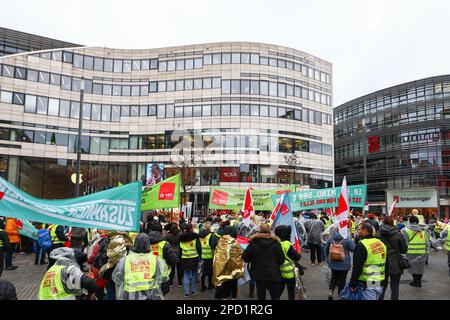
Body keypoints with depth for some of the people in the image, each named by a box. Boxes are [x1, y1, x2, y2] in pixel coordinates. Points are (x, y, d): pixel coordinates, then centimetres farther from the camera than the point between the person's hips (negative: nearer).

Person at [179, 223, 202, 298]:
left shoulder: (181, 237, 2)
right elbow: (198, 247, -8)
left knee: (186, 275, 9)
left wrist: (180, 257, 17)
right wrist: (200, 255, 4)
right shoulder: (195, 236, -8)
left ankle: (186, 292, 10)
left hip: (184, 258, 2)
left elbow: (180, 248, 9)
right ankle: (194, 290, 18)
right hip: (194, 257, -2)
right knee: (193, 274, 11)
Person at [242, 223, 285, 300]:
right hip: (273, 275, -1)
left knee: (261, 296, 16)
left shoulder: (253, 243, -6)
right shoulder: (275, 243, -8)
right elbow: (281, 260, -6)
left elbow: (245, 258, -1)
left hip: (259, 275, 1)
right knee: (275, 297, 12)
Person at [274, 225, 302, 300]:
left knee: (278, 292, 19)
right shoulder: (287, 244, -22)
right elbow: (296, 257, -15)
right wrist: (299, 255, 6)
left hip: (279, 273, 6)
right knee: (291, 294, 10)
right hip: (289, 273, -6)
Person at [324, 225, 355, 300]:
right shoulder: (347, 238, -16)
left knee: (334, 277, 19)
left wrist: (327, 258, 21)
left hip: (333, 262, 3)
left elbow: (326, 249, 5)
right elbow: (353, 249, -9)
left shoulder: (330, 238, -5)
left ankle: (331, 290, 1)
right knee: (342, 279, 11)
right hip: (344, 263, -3)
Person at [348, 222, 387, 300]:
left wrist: (352, 284, -11)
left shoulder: (361, 245, -16)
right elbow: (385, 264, 17)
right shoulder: (380, 243, 9)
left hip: (368, 285, -7)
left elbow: (357, 267, -18)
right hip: (380, 284, 7)